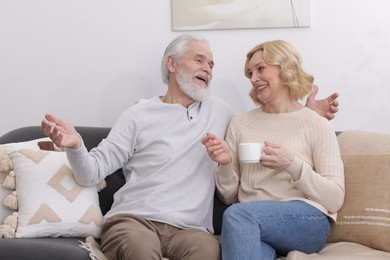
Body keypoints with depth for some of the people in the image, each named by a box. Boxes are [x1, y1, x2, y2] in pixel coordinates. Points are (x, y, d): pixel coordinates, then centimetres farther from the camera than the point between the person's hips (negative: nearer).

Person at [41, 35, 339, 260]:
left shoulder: (219, 111, 18)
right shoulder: (138, 115, 8)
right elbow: (91, 173, 4)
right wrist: (75, 145, -18)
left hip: (189, 229, 2)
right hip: (132, 219, -2)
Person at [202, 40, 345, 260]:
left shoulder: (318, 126, 5)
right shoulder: (240, 124, 15)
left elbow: (335, 199, -2)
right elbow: (229, 196, 15)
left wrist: (293, 165, -16)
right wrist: (226, 164, -5)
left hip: (307, 222, -2)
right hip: (252, 225, 2)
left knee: (237, 215, -31)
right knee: (242, 231, -35)